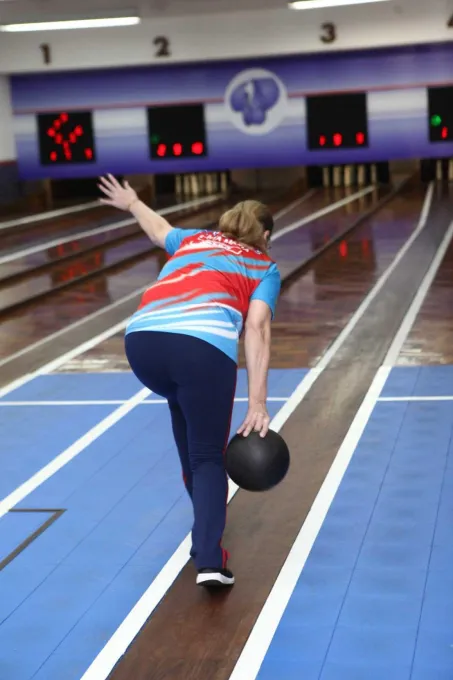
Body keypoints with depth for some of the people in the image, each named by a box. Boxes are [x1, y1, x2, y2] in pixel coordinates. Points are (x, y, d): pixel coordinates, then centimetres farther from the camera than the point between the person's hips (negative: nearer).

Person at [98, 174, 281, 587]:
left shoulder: (194, 240, 35)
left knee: (186, 417, 32)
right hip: (202, 343, -4)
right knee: (208, 456, 8)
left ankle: (206, 522, 41)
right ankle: (209, 560, -8)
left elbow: (159, 229, 56)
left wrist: (132, 203, 78)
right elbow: (256, 329, 6)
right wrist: (258, 403, 0)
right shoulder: (264, 267, 23)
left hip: (142, 340, 5)